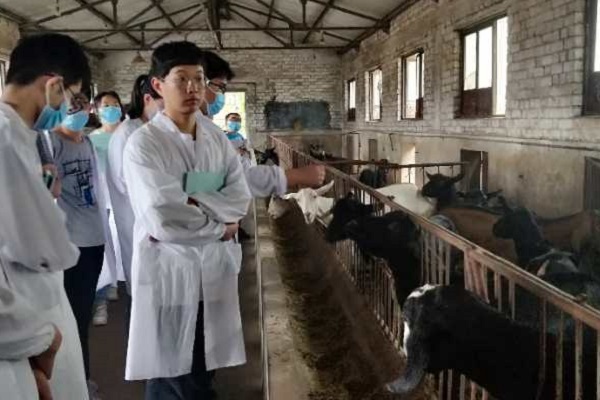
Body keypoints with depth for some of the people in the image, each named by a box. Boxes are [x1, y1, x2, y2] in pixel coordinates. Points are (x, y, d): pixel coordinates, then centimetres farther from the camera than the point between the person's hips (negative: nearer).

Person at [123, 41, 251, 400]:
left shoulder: (216, 136, 5)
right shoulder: (143, 144, -14)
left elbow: (241, 197, -2)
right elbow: (162, 220, -22)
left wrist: (194, 204, -18)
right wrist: (219, 228, -9)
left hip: (216, 267, 5)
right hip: (169, 270, -5)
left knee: (205, 367, 19)